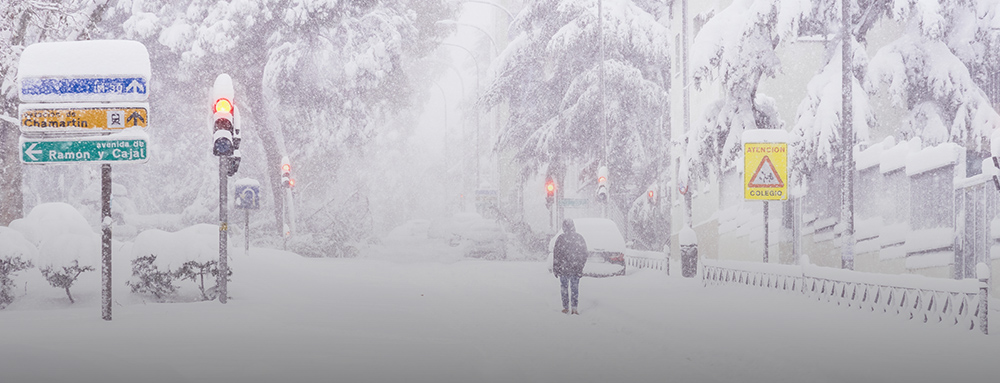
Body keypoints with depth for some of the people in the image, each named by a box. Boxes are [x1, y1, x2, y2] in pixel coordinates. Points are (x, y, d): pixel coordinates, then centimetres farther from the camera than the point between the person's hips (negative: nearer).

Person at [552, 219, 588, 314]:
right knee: (575, 288, 8)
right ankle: (574, 308, 1)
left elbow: (556, 254, -7)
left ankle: (566, 307, 12)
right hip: (576, 269, 2)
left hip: (563, 268, -2)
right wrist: (581, 266, 12)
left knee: (564, 287, 10)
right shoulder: (579, 238, -1)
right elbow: (584, 254, 3)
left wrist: (555, 269, 2)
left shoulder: (561, 238, -10)